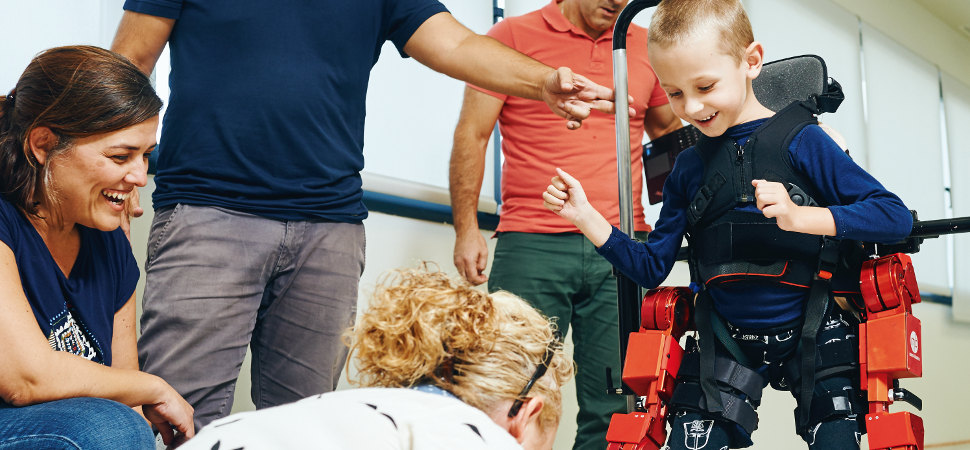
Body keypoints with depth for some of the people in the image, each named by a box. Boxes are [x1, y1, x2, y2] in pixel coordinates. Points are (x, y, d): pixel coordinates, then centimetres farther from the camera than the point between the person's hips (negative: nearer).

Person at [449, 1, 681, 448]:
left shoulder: (645, 47, 15)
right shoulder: (513, 36, 5)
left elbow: (669, 132, 28)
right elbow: (471, 135, 3)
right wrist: (466, 227, -5)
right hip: (531, 246, -3)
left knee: (614, 412, 3)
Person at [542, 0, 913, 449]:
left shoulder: (798, 141, -9)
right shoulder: (688, 168, 3)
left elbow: (896, 217, -13)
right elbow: (651, 267, 6)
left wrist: (799, 216, -27)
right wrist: (586, 217, -5)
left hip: (814, 339, -2)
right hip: (726, 343, 3)